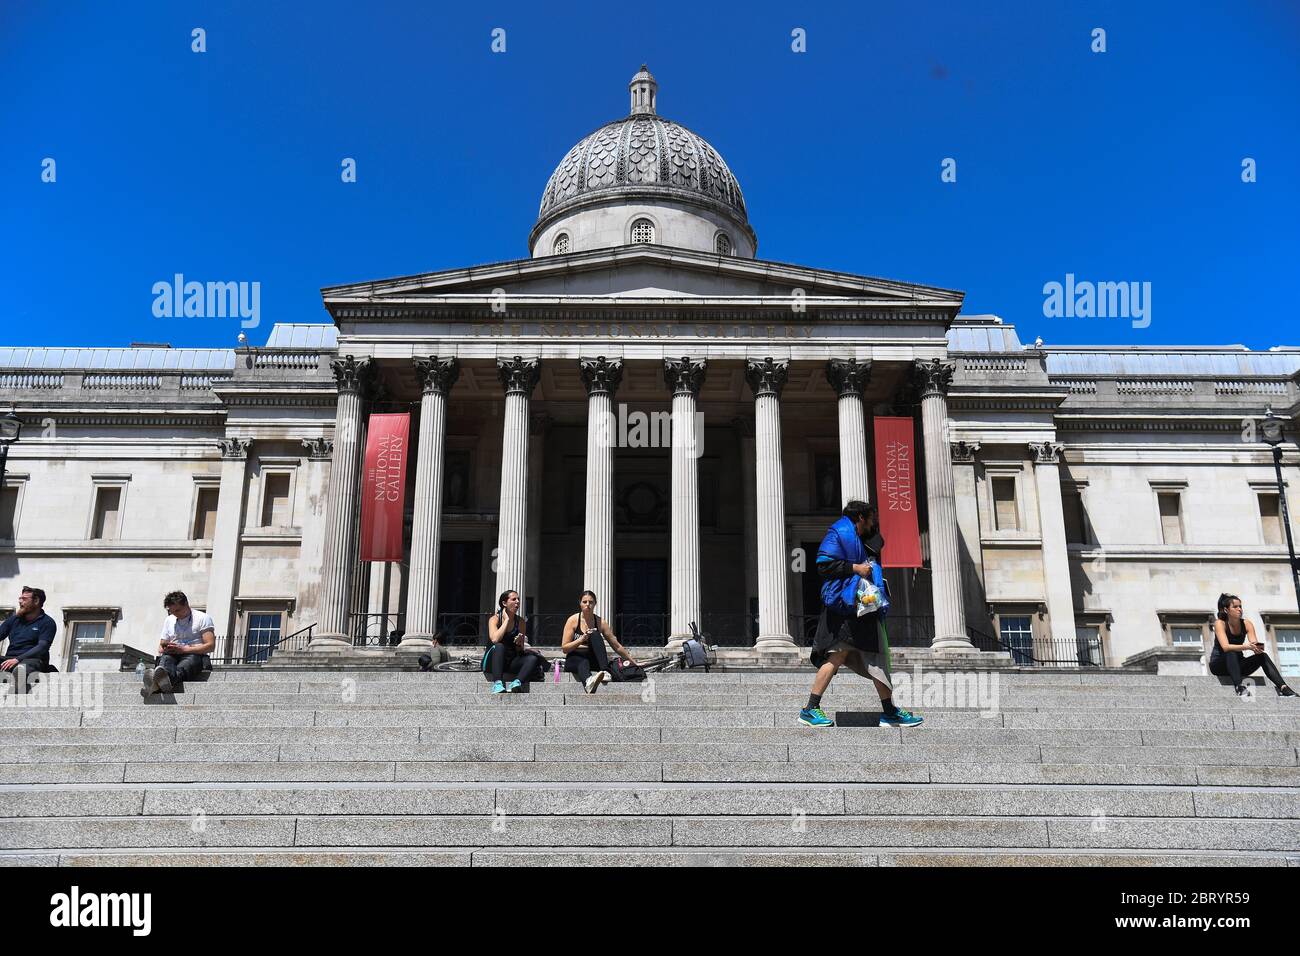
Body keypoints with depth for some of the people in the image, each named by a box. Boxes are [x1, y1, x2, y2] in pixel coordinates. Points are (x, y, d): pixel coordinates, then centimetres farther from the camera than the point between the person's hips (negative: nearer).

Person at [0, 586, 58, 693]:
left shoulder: (47, 622, 5)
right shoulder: (14, 618, 24)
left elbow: (42, 647, -8)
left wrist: (18, 659, -20)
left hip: (33, 659, -5)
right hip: (10, 659, 5)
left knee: (20, 669, -41)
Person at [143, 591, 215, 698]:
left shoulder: (202, 618, 7)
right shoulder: (169, 620, 25)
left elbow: (210, 646, -4)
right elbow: (161, 646, 25)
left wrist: (183, 649, -12)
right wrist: (164, 649, -1)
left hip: (194, 655, -4)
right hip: (172, 656, 4)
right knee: (165, 658, -33)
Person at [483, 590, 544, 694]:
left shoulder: (521, 622, 6)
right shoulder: (494, 619, -4)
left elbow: (520, 650, 7)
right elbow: (495, 639, -24)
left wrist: (520, 643, -17)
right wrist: (507, 619, -14)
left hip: (511, 663, 3)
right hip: (493, 664, -3)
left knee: (533, 658, -22)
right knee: (499, 647, -34)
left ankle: (516, 683, -44)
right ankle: (497, 684, -48)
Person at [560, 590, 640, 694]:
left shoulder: (600, 623, 3)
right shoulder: (573, 620, -2)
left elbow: (617, 646, 10)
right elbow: (564, 648, -5)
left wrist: (632, 661, 11)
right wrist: (581, 640, -19)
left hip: (594, 660, 2)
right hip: (575, 659, -2)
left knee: (595, 635, -26)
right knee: (583, 663, -39)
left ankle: (604, 672, -46)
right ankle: (588, 681, -77)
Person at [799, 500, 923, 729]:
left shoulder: (860, 542, 26)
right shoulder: (839, 534, -5)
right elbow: (823, 564, -17)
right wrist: (854, 568, -16)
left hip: (863, 608, 10)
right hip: (843, 607, -10)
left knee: (877, 658, 9)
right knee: (838, 654, -15)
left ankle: (889, 712, 13)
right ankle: (810, 709, -12)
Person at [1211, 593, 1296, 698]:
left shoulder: (1247, 624, -3)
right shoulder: (1220, 623, -16)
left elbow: (1255, 644, -14)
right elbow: (1225, 647, -31)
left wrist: (1258, 648, -38)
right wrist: (1245, 647, -46)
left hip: (1237, 665, 4)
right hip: (1219, 664, -4)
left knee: (1263, 656, -20)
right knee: (1231, 653, -35)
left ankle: (1282, 688, -32)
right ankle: (1239, 687, -49)